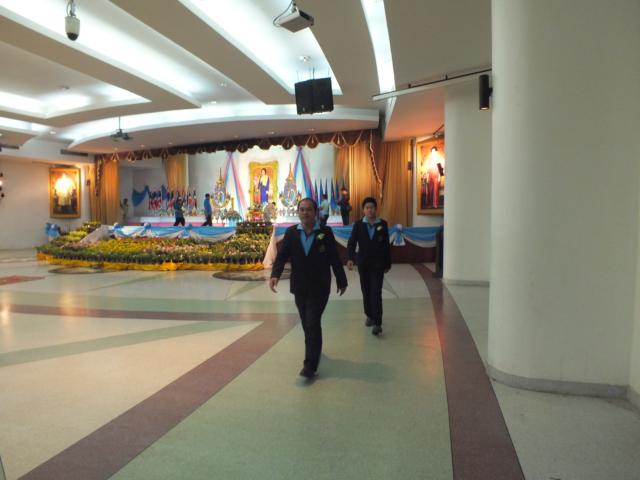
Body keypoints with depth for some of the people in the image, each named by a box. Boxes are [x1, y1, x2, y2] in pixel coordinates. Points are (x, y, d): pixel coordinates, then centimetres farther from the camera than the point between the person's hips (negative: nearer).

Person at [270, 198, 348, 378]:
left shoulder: (325, 232, -5)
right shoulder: (291, 232, 0)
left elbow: (335, 259, -1)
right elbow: (282, 255, -6)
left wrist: (342, 281, 5)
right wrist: (275, 274, -23)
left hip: (319, 287, -3)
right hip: (299, 287, 4)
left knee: (313, 323, -9)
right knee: (306, 324, 17)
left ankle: (310, 365, -4)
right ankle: (314, 351, 40)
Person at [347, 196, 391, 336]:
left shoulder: (383, 224, 0)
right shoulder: (358, 225, 0)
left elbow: (386, 245, 4)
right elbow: (351, 242, -6)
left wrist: (388, 263, 5)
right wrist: (350, 258, -22)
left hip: (378, 264, -2)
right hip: (363, 264, 2)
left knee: (376, 293, -8)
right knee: (366, 292, 12)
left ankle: (377, 323, -9)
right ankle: (369, 315, 31)